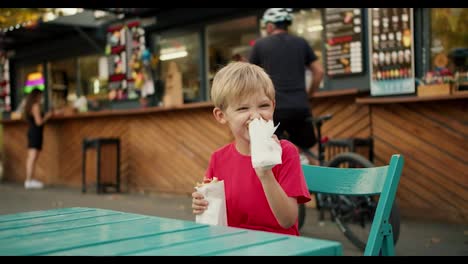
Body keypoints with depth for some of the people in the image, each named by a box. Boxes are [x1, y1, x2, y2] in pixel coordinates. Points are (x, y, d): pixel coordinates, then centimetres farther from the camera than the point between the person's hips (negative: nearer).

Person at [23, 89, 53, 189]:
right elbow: (39, 122, -17)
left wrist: (45, 117, 19)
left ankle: (29, 179, 15)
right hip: (36, 133, -10)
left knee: (30, 157, 11)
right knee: (33, 157, -11)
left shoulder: (29, 106, 16)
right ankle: (29, 181, -13)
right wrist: (47, 116, -2)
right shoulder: (36, 106, -12)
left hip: (31, 132, 10)